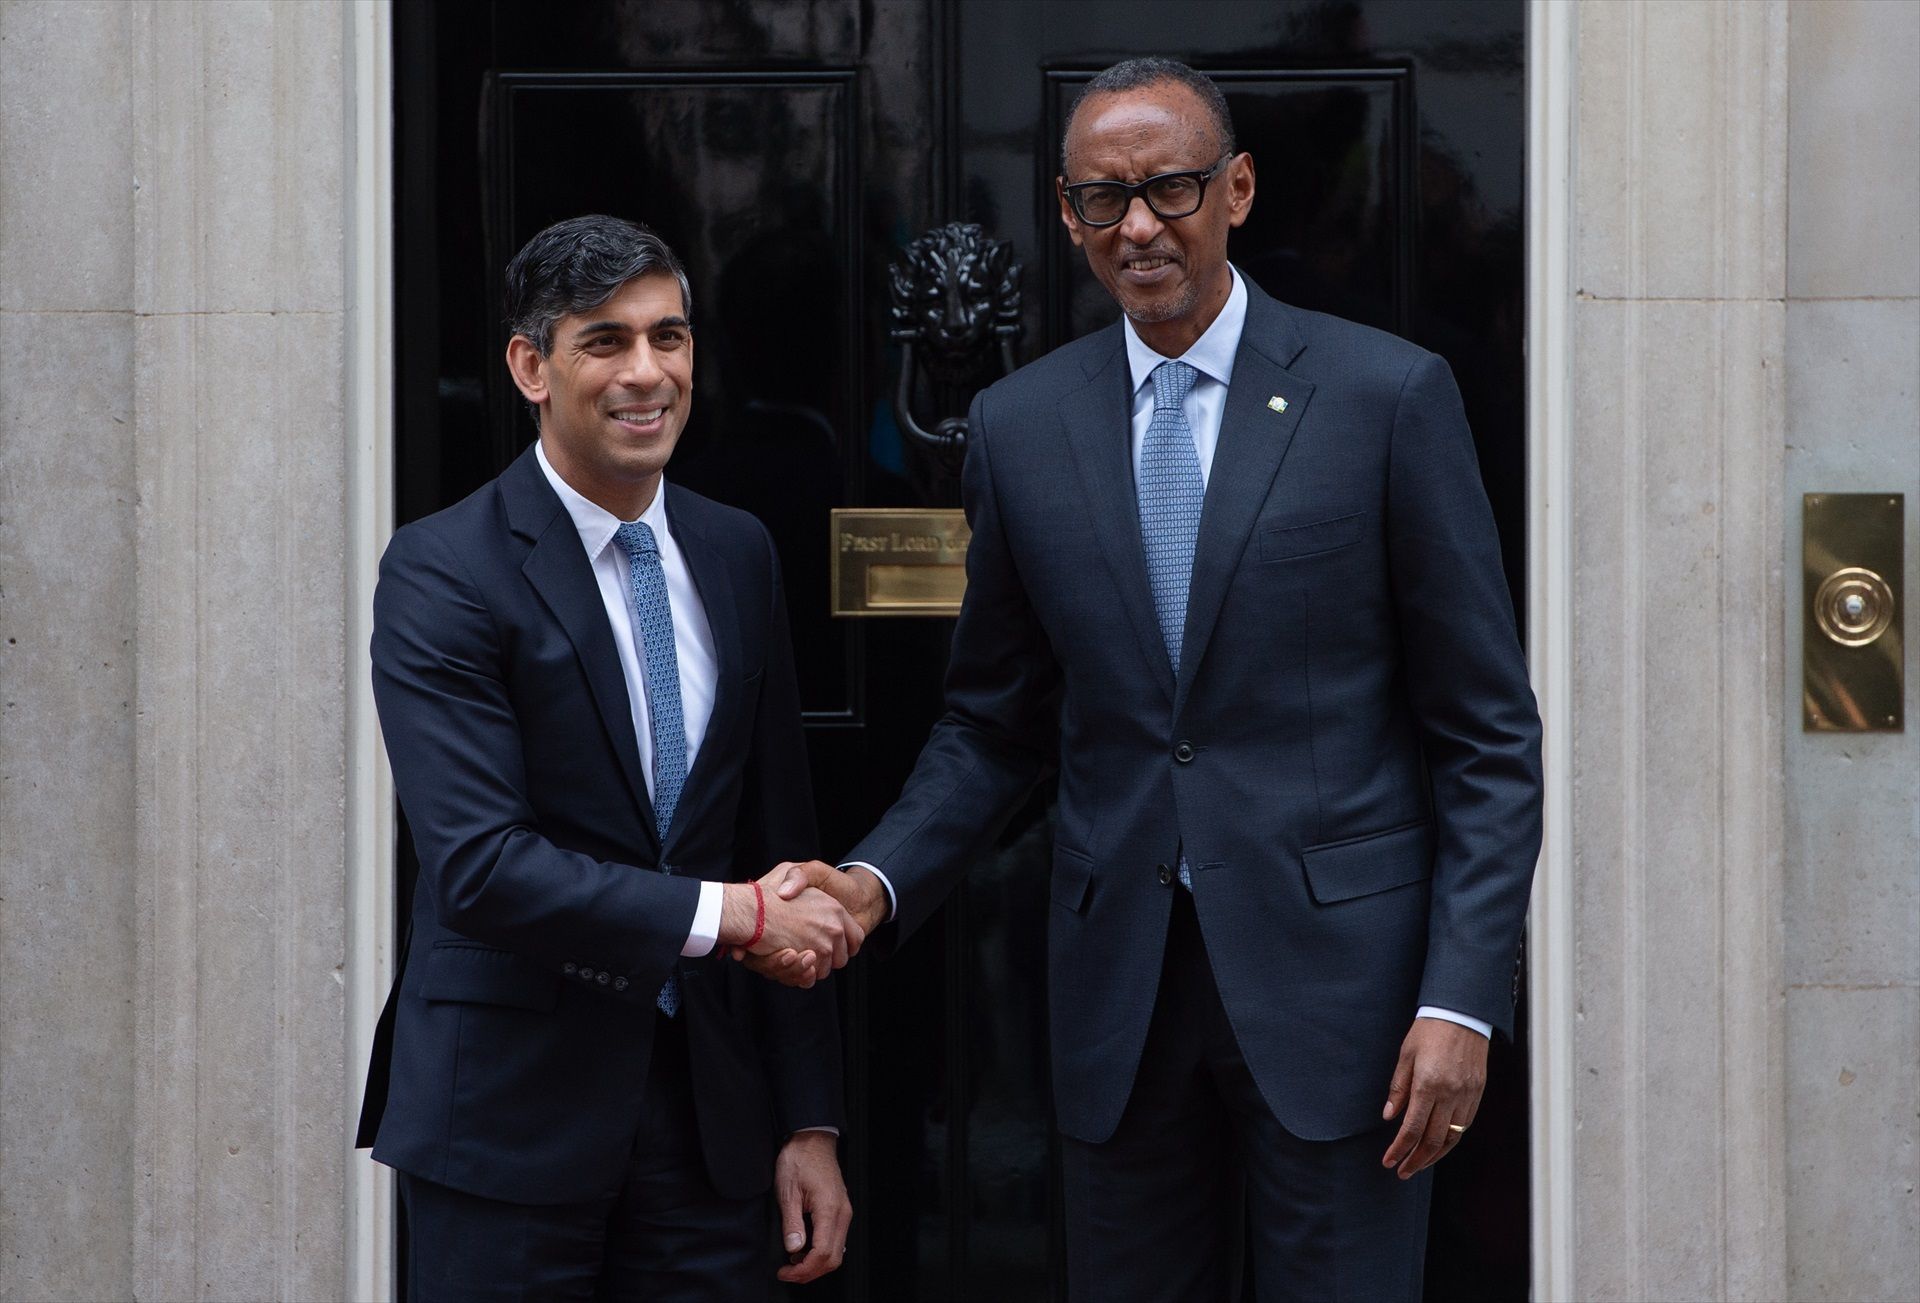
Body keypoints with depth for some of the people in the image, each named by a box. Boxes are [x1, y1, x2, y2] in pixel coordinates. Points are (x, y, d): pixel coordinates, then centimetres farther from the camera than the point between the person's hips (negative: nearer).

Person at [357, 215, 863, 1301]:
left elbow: (781, 842, 9)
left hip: (707, 1108, 5)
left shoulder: (738, 554, 8)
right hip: (511, 1118, -4)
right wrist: (726, 913, -18)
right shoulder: (444, 574, -10)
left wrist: (810, 1123, 7)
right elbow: (481, 865, -19)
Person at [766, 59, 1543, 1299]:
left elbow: (1488, 732, -3)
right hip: (1121, 990, 3)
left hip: (1335, 967, -3)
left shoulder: (1389, 394, -4)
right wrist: (878, 882, -4)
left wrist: (1462, 998, -10)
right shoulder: (1019, 426, 6)